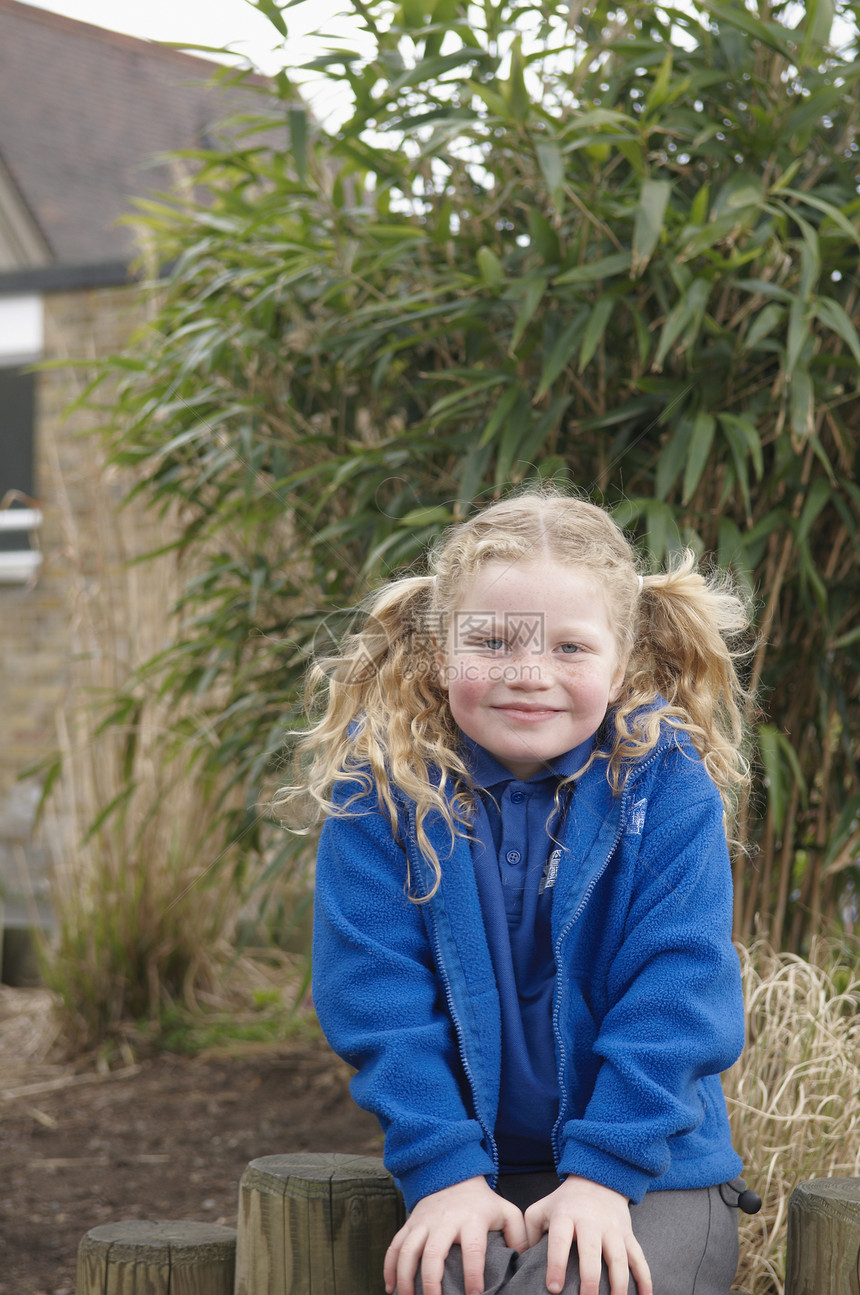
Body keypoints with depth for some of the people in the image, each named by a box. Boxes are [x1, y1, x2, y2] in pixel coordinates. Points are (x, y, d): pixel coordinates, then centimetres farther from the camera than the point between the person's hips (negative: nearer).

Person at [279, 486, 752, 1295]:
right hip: (475, 1170, 1)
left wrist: (603, 1172, -17)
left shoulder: (667, 789, -6)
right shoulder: (381, 785, -4)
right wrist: (445, 1171, -15)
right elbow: (379, 998, -7)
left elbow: (674, 998, -9)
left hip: (653, 1168, 0)